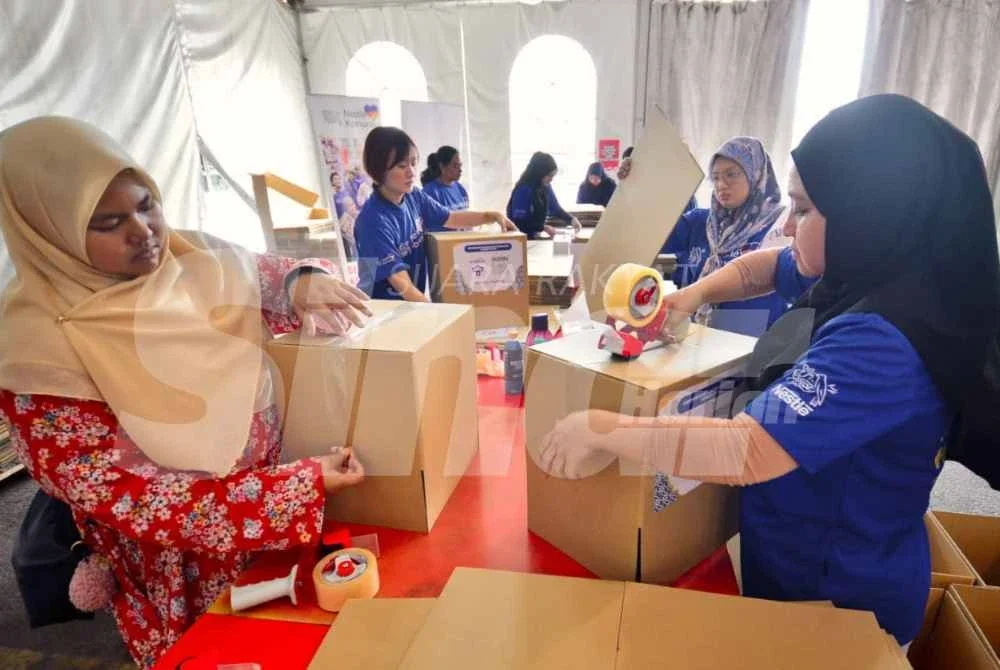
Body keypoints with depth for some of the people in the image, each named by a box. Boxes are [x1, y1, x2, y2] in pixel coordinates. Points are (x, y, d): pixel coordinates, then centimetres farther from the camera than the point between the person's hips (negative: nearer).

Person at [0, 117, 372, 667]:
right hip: (186, 571, -4)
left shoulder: (195, 263, -7)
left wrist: (304, 284, -18)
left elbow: (266, 277, 9)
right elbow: (120, 498, -23)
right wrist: (302, 488, -30)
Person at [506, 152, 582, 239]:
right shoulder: (523, 189, -22)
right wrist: (544, 227, -24)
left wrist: (571, 219, -5)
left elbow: (555, 208, 10)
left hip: (535, 236, 7)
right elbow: (519, 221, -22)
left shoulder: (546, 187, -1)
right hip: (520, 237, -7)